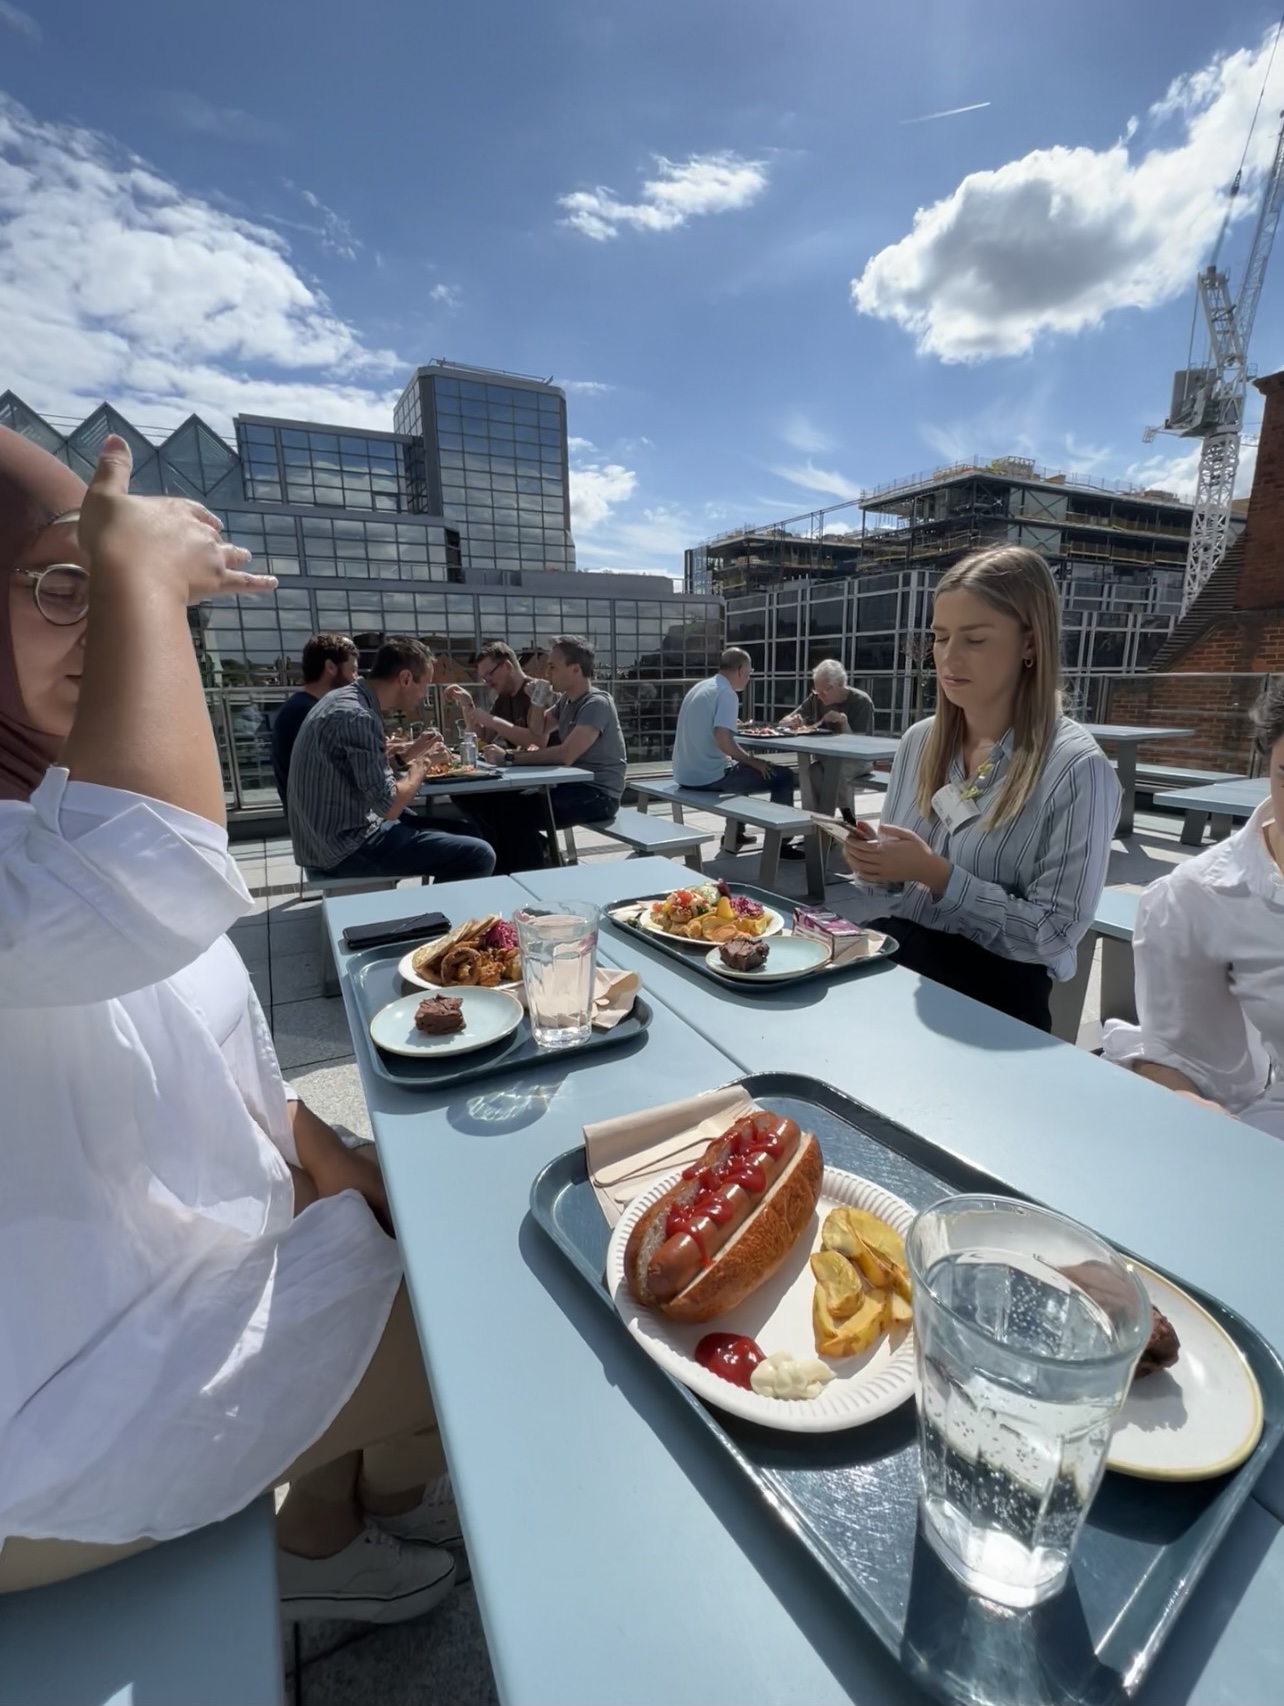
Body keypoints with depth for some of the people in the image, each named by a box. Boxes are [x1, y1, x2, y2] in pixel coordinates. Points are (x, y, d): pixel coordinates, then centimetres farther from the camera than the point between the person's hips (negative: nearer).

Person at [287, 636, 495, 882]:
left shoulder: (346, 699, 7)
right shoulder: (358, 716, -23)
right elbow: (389, 807, -24)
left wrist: (407, 753, 6)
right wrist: (423, 762, -9)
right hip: (347, 847, -10)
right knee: (478, 857, -15)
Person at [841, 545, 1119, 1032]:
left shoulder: (1076, 767, -12)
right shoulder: (919, 741, 6)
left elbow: (1054, 932, -13)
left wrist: (937, 875, -20)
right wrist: (874, 865, -8)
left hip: (986, 991, -5)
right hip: (890, 958, 5)